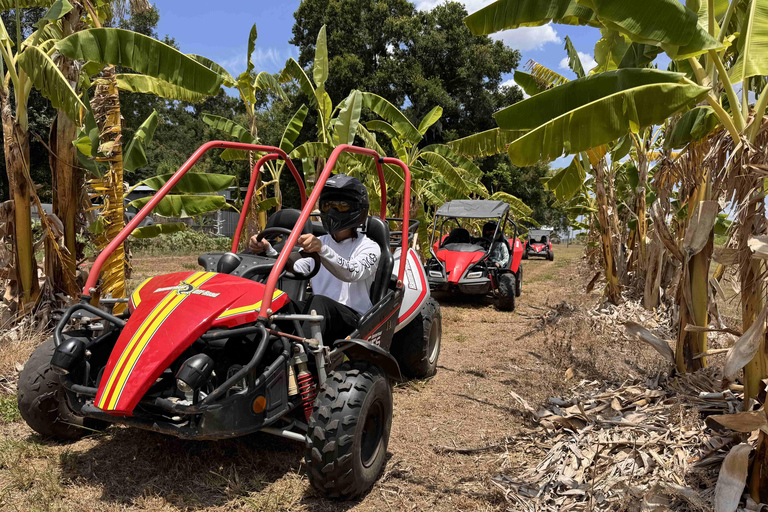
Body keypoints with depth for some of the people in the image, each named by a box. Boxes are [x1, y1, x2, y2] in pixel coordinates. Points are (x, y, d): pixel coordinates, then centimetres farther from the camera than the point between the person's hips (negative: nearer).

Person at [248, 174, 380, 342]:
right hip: (316, 313, 5)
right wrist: (267, 251, -14)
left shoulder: (369, 247, 2)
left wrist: (322, 250, -37)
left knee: (318, 302, -36)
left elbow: (353, 273, -21)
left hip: (351, 317, -5)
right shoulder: (317, 242, 20)